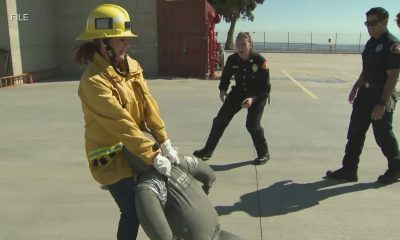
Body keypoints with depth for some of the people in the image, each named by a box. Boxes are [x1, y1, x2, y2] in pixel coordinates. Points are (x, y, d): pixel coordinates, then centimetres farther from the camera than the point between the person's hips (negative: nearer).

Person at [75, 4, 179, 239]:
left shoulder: (131, 66, -1)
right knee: (133, 211, 1)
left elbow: (148, 104, -6)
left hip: (132, 148, 8)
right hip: (111, 156, -7)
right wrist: (153, 157, -27)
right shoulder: (93, 81, -26)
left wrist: (165, 141, -12)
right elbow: (121, 124, -28)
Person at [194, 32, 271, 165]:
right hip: (239, 92, 5)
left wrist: (253, 99, -35)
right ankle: (207, 151, 10)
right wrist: (223, 90, -13)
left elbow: (265, 87, -21)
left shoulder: (260, 61, -25)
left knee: (252, 125, -15)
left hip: (257, 96, -4)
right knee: (220, 120, -2)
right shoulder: (232, 59, -14)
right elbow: (226, 76, 5)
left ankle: (264, 154, 10)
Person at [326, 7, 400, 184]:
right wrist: (356, 88, 13)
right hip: (365, 93, 8)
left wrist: (382, 104, -23)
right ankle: (349, 170, 15)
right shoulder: (371, 43, 11)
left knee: (383, 135, 4)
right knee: (355, 132, 7)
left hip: (381, 95, -8)